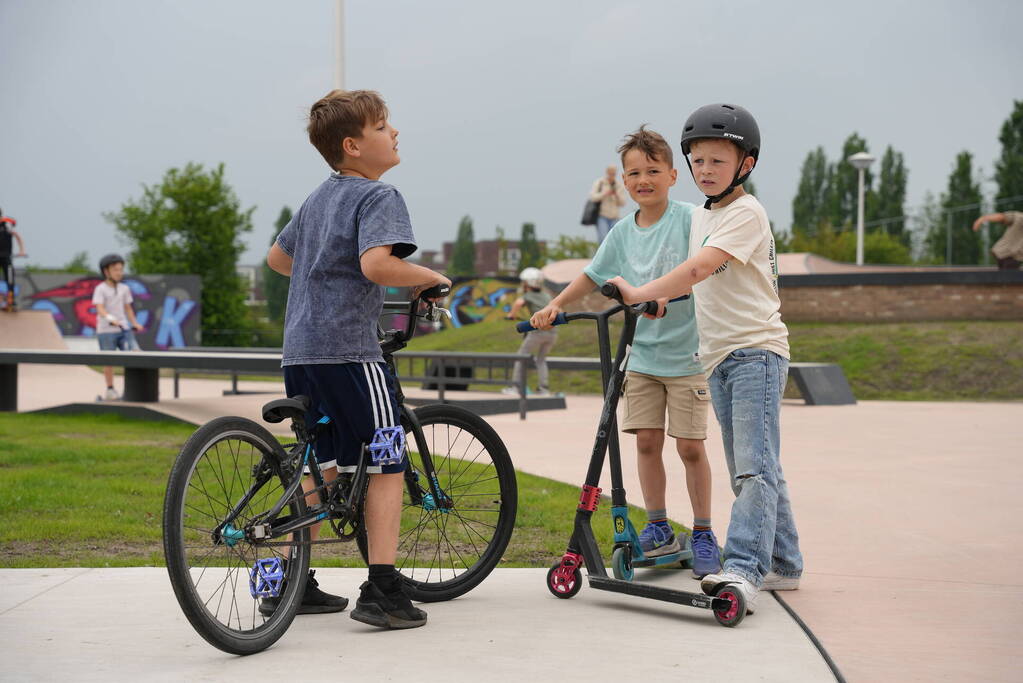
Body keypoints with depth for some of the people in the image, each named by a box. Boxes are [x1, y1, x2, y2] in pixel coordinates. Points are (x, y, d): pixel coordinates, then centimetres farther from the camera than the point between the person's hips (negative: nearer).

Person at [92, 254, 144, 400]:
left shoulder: (124, 289, 11)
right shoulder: (100, 289, -5)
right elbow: (100, 308, -17)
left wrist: (134, 323, 10)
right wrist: (111, 319, -33)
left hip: (124, 329, 4)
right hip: (106, 330, -4)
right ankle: (110, 390, 13)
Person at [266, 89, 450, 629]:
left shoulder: (319, 196, 19)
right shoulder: (378, 196, -8)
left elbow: (277, 257, 32)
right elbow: (376, 263, -26)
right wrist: (429, 278, -10)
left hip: (300, 349, 9)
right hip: (349, 347, -8)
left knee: (320, 466, 17)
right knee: (386, 466, -1)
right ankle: (382, 593, -5)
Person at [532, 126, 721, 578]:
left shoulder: (688, 219, -8)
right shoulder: (623, 232, 6)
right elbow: (592, 275, 15)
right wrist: (555, 306, 3)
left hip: (686, 353, -4)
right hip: (641, 354, 4)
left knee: (690, 446, -1)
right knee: (646, 442, 5)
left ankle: (703, 535, 12)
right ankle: (658, 529, 18)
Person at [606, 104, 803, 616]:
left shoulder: (746, 214, -11)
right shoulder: (700, 216, 16)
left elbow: (700, 268, -24)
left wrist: (640, 293, -26)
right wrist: (662, 298, 12)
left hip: (756, 349, -9)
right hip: (718, 357, 9)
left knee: (755, 466, -16)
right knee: (751, 470, 12)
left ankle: (743, 567, -25)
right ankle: (782, 565, 20)